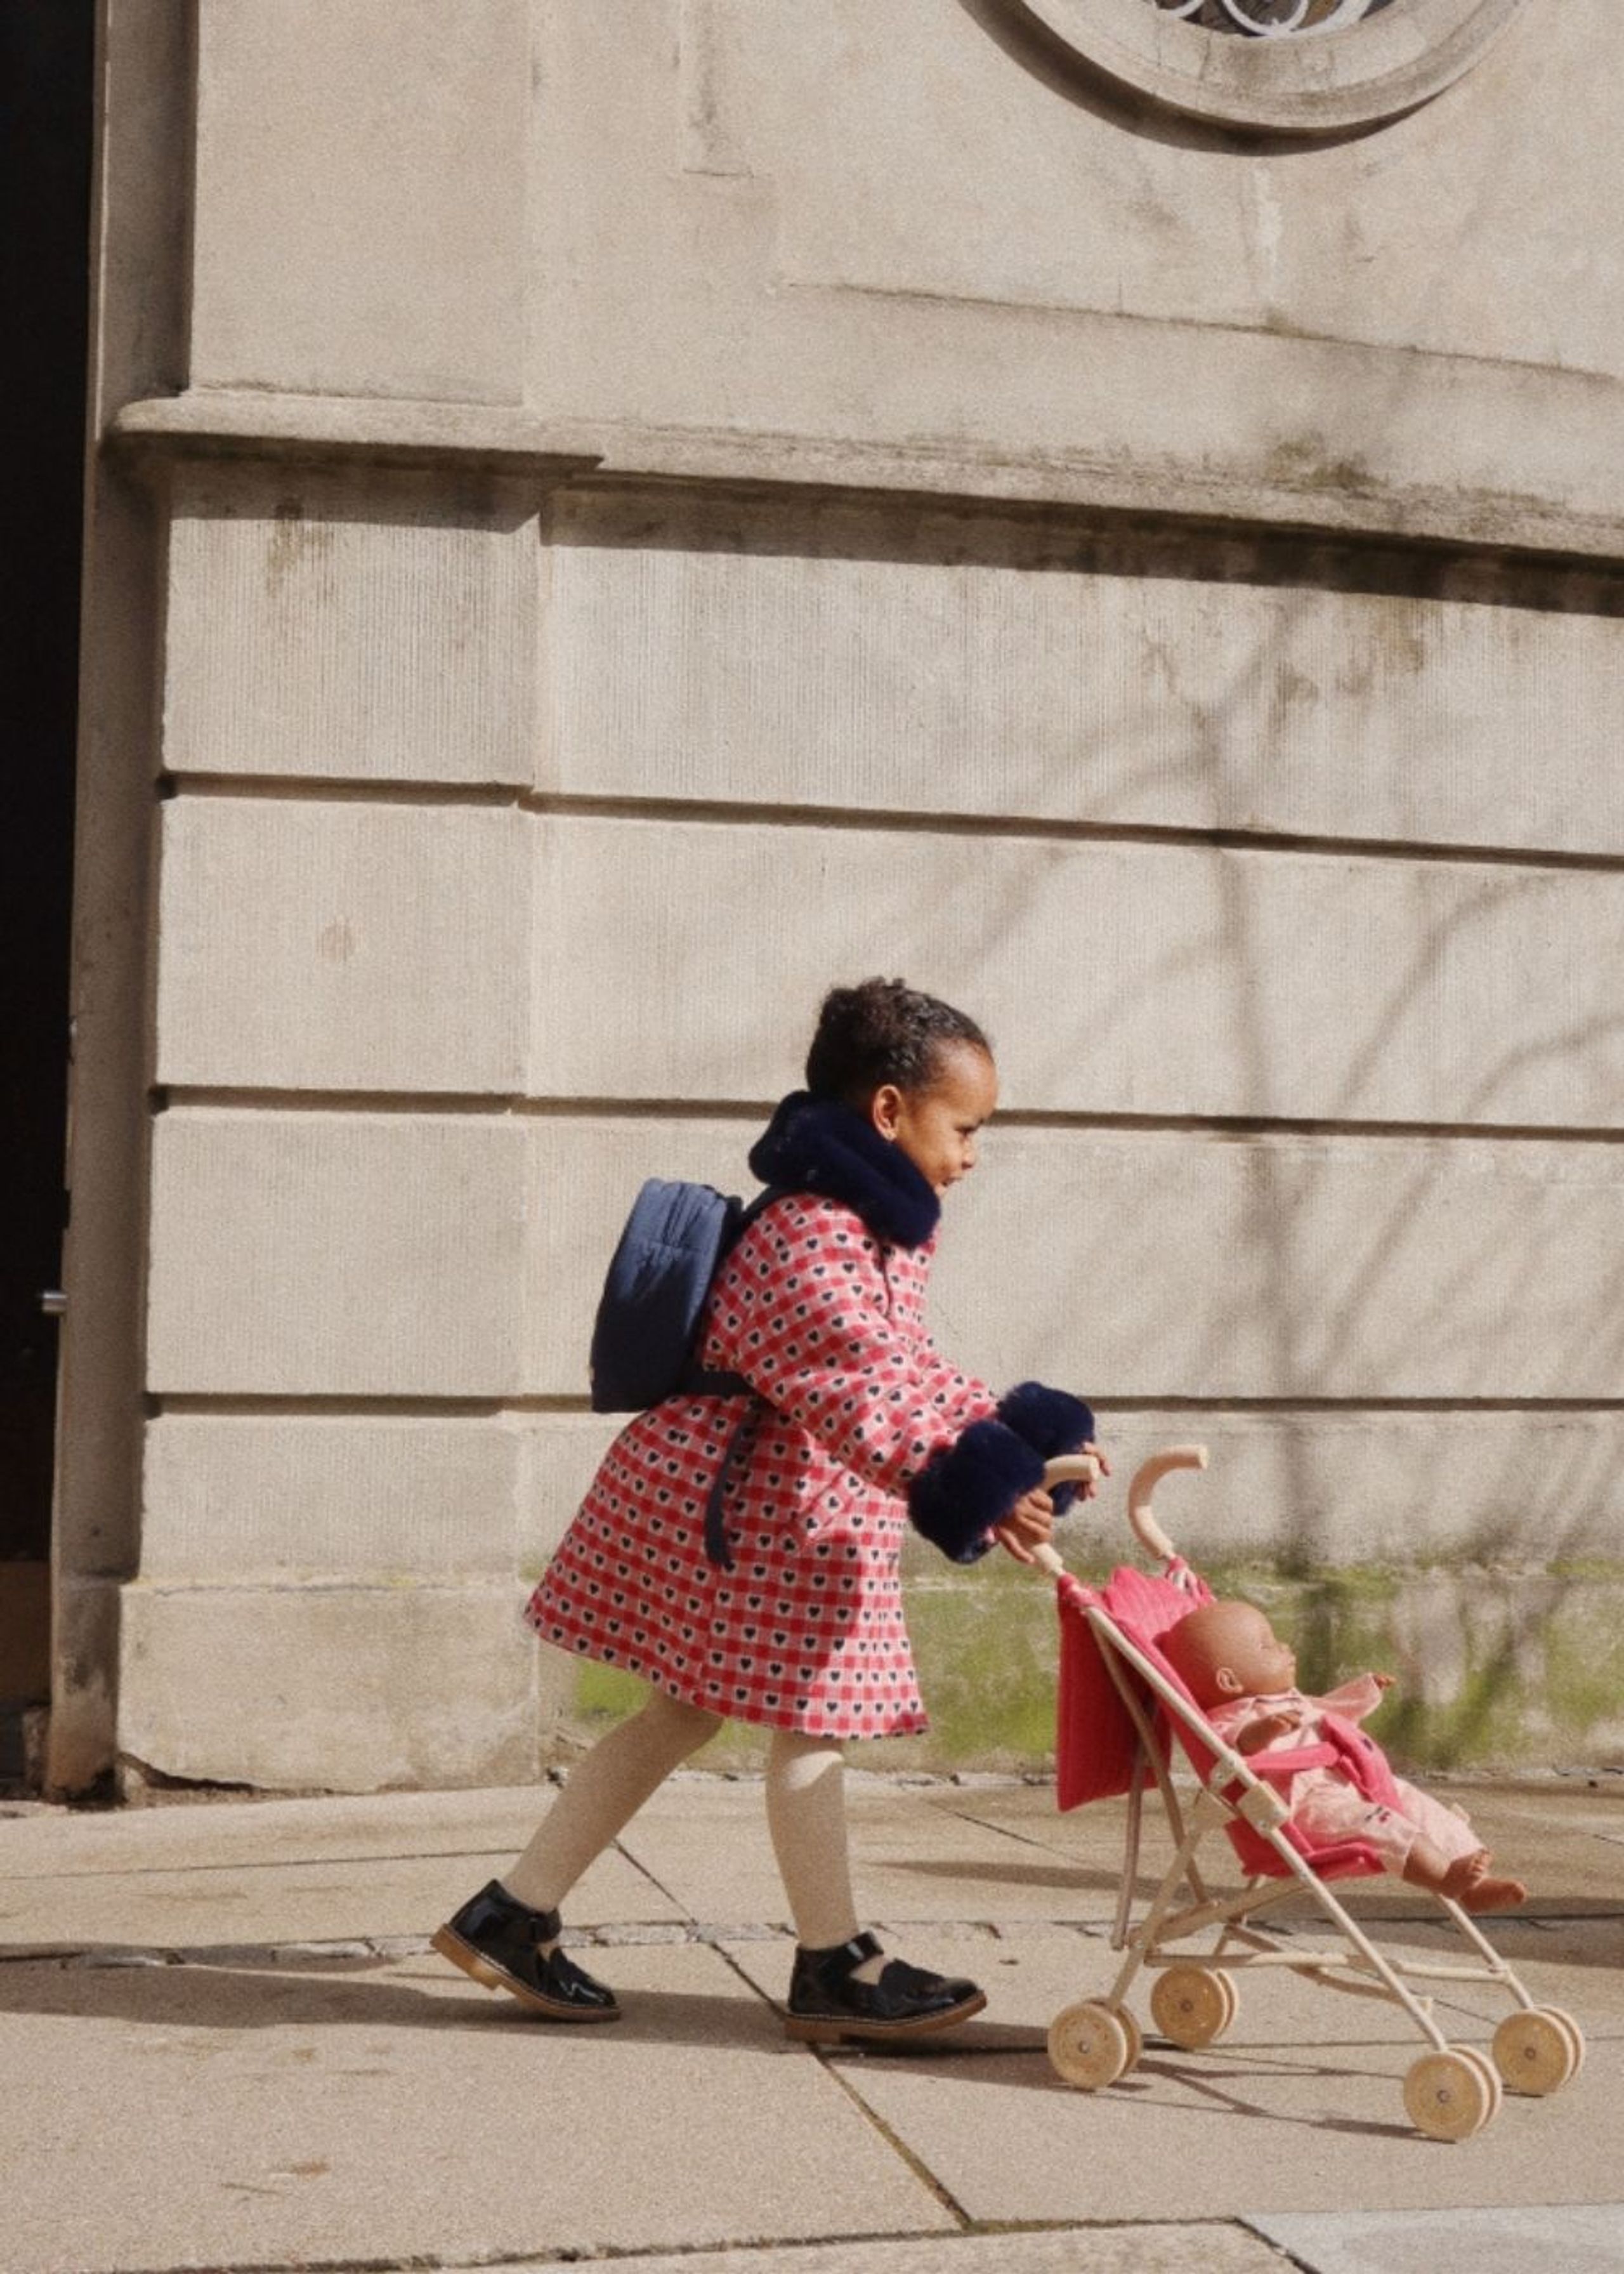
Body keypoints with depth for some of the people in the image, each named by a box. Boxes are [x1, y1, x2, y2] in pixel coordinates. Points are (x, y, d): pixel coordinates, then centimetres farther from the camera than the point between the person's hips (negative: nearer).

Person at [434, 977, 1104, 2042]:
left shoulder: (880, 1232, 14)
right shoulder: (812, 1240, -22)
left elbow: (910, 1371, 20)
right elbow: (864, 1394, -34)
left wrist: (1014, 1437, 11)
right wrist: (976, 1487, -42)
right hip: (749, 1515, -11)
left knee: (681, 1713, 16)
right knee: (810, 1725, 0)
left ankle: (511, 1916, 21)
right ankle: (836, 1968, 14)